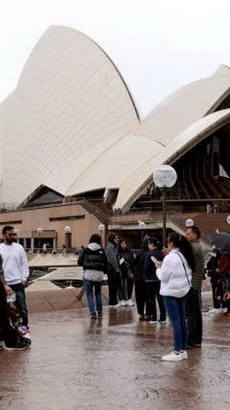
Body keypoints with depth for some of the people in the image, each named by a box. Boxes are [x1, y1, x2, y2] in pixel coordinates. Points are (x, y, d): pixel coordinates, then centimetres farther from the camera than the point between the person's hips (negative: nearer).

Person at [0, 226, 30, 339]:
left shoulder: (19, 247, 3)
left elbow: (24, 264, 5)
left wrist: (24, 278, -3)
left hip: (18, 282, 0)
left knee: (22, 307, 2)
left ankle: (24, 328, 10)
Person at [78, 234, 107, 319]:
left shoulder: (85, 250, -3)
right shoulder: (101, 251, -2)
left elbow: (79, 262, -1)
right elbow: (106, 264, 0)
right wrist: (103, 272, 17)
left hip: (88, 274, -2)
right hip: (99, 275, 2)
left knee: (89, 294, 4)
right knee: (98, 293, 18)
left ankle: (92, 312, -6)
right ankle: (99, 311, 21)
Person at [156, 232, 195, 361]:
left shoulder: (170, 258, -17)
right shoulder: (185, 256, 8)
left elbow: (163, 277, -14)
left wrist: (159, 268, 5)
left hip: (171, 292, -8)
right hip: (183, 291, 8)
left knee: (175, 323, -5)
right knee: (182, 321, 11)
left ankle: (177, 352, -2)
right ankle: (183, 350, 17)